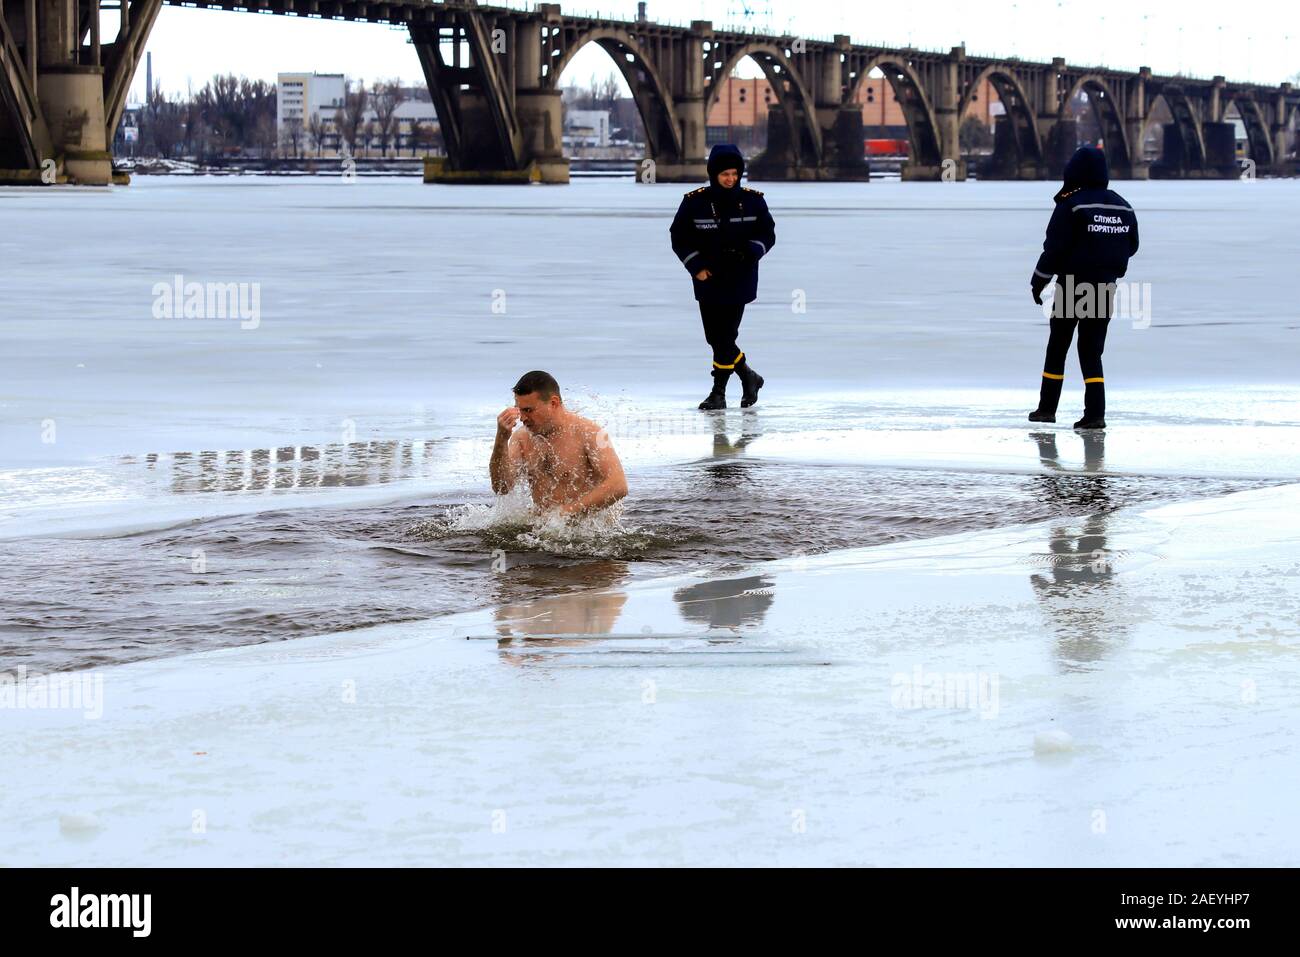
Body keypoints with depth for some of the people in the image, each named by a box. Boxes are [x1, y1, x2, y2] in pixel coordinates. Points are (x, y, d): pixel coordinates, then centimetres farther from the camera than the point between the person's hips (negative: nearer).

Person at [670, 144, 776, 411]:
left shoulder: (752, 201, 0)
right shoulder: (695, 202, -2)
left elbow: (767, 233, 8)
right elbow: (679, 237, 4)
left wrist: (750, 252, -11)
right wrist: (696, 265, -7)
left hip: (739, 280, -2)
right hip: (707, 279, 2)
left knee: (725, 336, -8)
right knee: (715, 337, 6)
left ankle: (719, 392, 4)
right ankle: (748, 377, 27)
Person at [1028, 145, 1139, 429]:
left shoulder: (1071, 205, -12)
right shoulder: (1123, 207, 4)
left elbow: (1054, 247, -13)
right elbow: (1131, 246, 13)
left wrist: (1039, 281, -4)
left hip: (1071, 286, -4)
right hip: (1105, 288, 4)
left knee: (1057, 347, 11)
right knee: (1091, 351, 7)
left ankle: (1047, 407, 18)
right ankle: (1095, 412, -5)